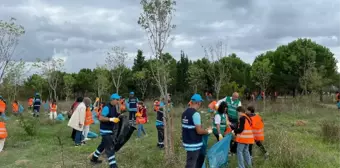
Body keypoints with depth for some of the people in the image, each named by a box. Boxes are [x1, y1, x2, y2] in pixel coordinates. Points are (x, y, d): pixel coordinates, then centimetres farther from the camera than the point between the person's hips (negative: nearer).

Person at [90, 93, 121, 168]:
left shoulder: (114, 107, 7)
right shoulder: (107, 108, -21)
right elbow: (100, 118, -27)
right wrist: (111, 119, -34)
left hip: (110, 130, 10)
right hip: (105, 131, -10)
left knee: (103, 145, 23)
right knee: (110, 148, -10)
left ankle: (94, 158, 41)